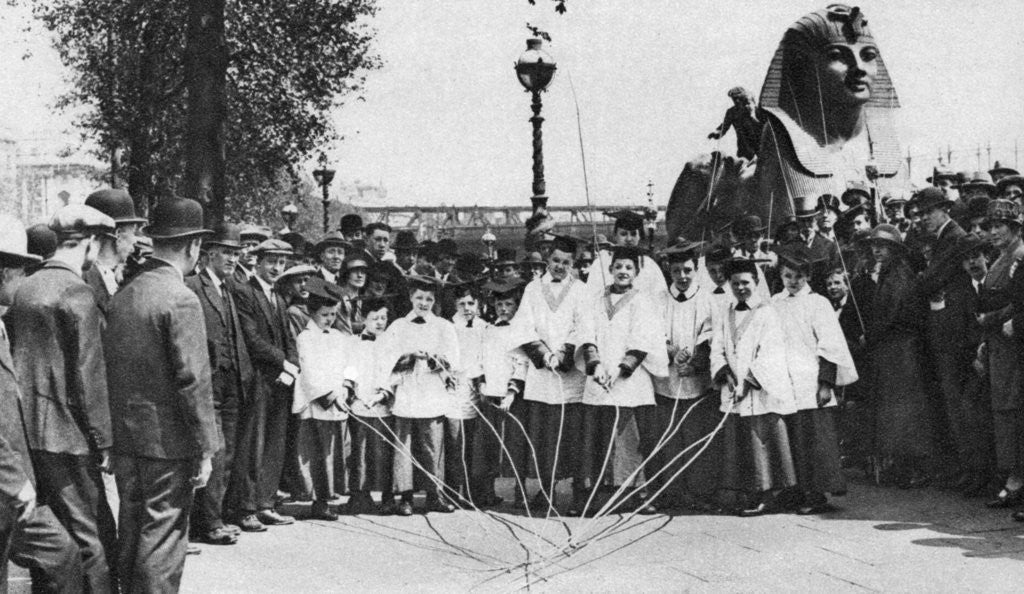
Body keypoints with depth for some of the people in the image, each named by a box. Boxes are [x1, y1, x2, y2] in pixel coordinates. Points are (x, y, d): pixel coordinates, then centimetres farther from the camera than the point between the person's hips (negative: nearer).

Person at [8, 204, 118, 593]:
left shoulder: (24, 289, 10)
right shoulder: (78, 295, -14)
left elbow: (15, 359, 15)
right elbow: (88, 376, -16)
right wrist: (104, 441, -11)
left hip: (26, 430, 8)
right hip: (67, 434, -8)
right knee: (93, 538, -1)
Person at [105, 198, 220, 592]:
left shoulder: (122, 296, 7)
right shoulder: (181, 299, -15)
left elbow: (109, 369, 11)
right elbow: (193, 380, -17)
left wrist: (112, 439, 16)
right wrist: (205, 449, -12)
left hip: (125, 439, 7)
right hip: (168, 442, -7)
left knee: (131, 536, 16)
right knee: (163, 540, -1)